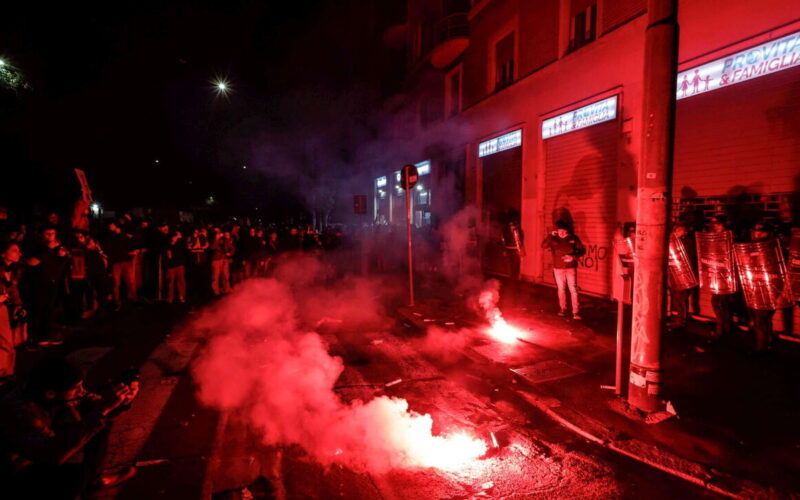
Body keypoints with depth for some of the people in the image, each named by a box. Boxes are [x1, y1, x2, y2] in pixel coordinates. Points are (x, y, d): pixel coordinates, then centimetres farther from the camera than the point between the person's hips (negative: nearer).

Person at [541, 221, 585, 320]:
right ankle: (562, 309, 27)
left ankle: (576, 312, -3)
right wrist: (551, 235, -26)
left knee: (573, 289, -5)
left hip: (571, 267, -1)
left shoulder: (573, 238, -4)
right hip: (558, 268, 2)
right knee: (561, 289, 12)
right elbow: (543, 245, -18)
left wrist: (573, 256, -18)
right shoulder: (553, 239, -4)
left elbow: (582, 250, 0)